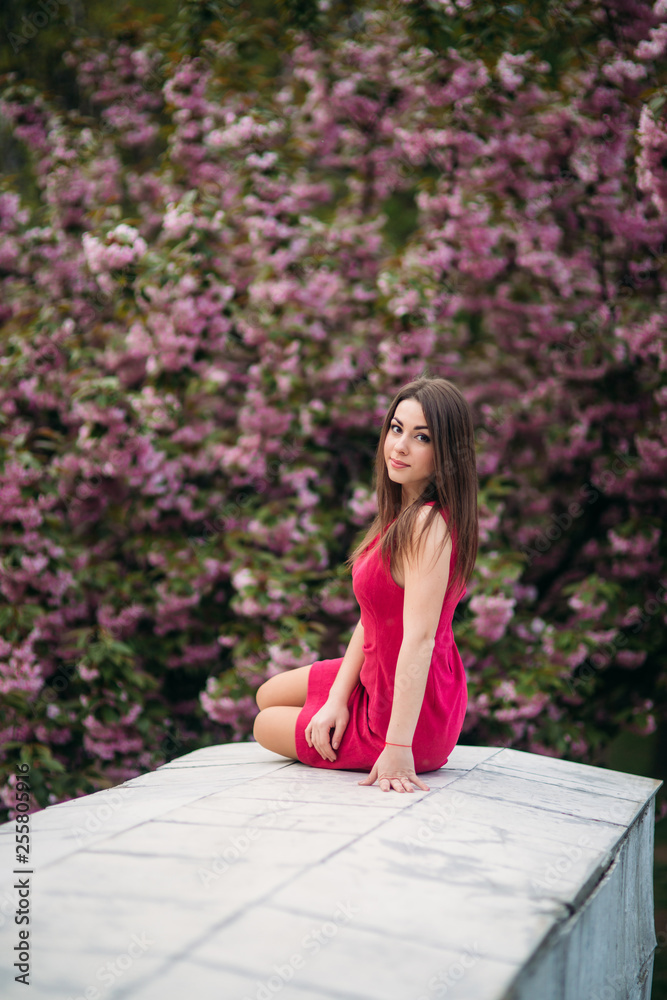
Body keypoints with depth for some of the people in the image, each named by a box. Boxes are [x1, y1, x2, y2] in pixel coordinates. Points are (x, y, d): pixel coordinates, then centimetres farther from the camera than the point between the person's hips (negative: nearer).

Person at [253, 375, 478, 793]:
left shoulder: (428, 524, -28)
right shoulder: (404, 515, 3)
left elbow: (419, 638, -32)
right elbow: (371, 619, 4)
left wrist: (397, 747, -32)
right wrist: (337, 700, -2)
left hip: (413, 713, -9)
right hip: (379, 682, 9)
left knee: (266, 726, 16)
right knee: (269, 695, 26)